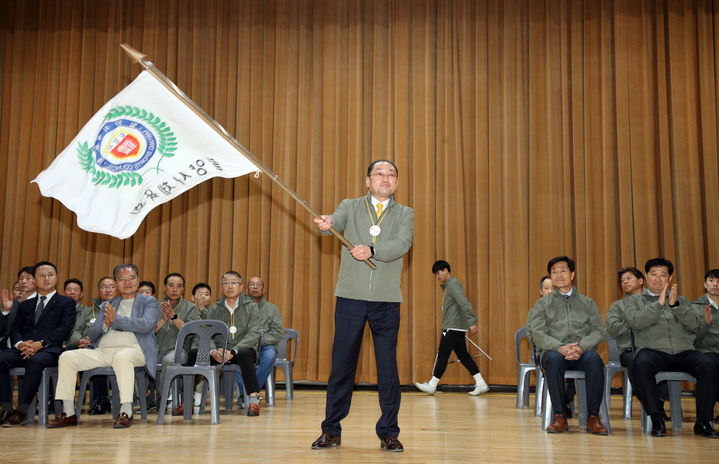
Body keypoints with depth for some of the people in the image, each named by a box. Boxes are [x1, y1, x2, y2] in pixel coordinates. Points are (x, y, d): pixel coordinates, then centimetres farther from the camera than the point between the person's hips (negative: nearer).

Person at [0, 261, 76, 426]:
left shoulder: (66, 303, 14)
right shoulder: (25, 305, 28)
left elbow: (64, 329, -1)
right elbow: (15, 330, 16)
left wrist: (41, 344, -16)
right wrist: (20, 344, -9)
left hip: (49, 350, -4)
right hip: (23, 350, 4)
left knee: (35, 361, -38)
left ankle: (22, 410, -31)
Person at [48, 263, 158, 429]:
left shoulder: (148, 302, 13)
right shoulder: (108, 305, 25)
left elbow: (146, 325, -8)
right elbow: (92, 334, 17)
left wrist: (116, 319, -11)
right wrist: (105, 324, -5)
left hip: (132, 349, -5)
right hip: (102, 351, 5)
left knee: (122, 358, -40)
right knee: (67, 357, -15)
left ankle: (126, 413, -35)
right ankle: (68, 413, -12)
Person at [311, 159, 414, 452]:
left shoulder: (405, 214, 10)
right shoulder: (350, 207, 11)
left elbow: (402, 245, -8)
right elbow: (337, 222, -10)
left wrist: (372, 250, -24)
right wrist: (326, 223, -33)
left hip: (387, 300, 0)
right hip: (351, 296, 0)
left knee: (388, 366, 2)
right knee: (341, 364, 3)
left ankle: (388, 432, 13)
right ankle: (331, 431, 14)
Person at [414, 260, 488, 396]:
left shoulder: (453, 284, -13)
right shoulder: (449, 285, 19)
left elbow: (465, 304, -22)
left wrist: (472, 322, -27)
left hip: (453, 328, -10)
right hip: (456, 328, 10)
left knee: (442, 355, -5)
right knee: (463, 356, 9)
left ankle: (432, 385, 1)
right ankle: (481, 384, 8)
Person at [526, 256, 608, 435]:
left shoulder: (588, 303, 20)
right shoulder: (542, 304, 15)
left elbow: (599, 331, 6)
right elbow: (538, 334, 0)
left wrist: (581, 347, -16)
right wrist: (560, 348, -20)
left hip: (582, 353, 1)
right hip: (555, 351, -1)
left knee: (594, 358, -35)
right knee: (553, 358, -37)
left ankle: (593, 417, -25)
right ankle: (559, 416, -27)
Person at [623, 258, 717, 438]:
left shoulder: (681, 301, 25)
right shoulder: (635, 300, 19)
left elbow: (696, 325, 7)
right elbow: (635, 322, -3)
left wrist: (675, 305, -6)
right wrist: (659, 303, -8)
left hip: (683, 351, 2)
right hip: (653, 351, -2)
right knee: (641, 365, -37)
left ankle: (703, 422, -22)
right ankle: (657, 419, -27)